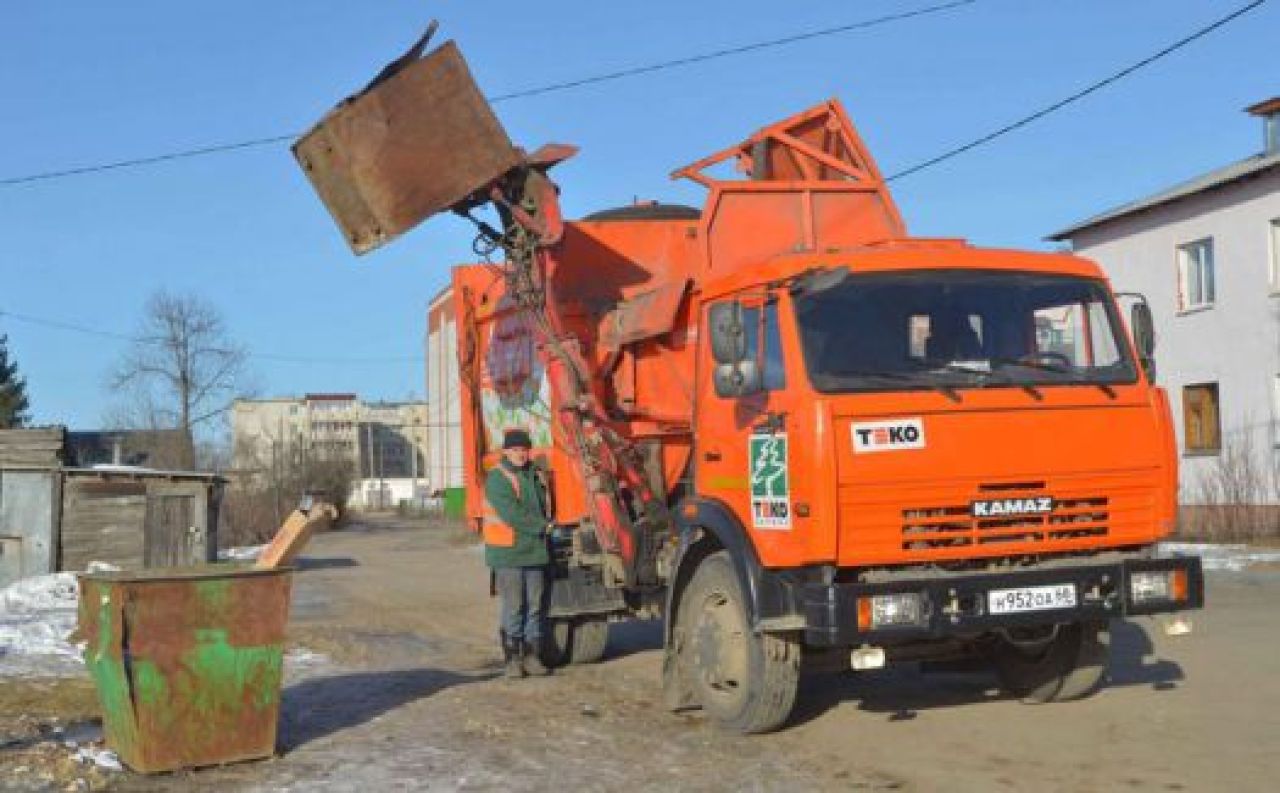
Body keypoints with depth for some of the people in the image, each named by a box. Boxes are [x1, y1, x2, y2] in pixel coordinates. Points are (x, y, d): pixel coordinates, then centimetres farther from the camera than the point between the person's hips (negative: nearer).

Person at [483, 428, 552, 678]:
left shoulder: (532, 475, 15)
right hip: (508, 553, -6)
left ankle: (531, 655, 12)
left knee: (535, 605, 6)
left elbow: (541, 506, 23)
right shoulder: (497, 478, -8)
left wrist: (543, 525, 5)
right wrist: (542, 526, -13)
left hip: (535, 551, 6)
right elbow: (510, 513, -17)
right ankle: (512, 658, 4)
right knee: (513, 607, -3)